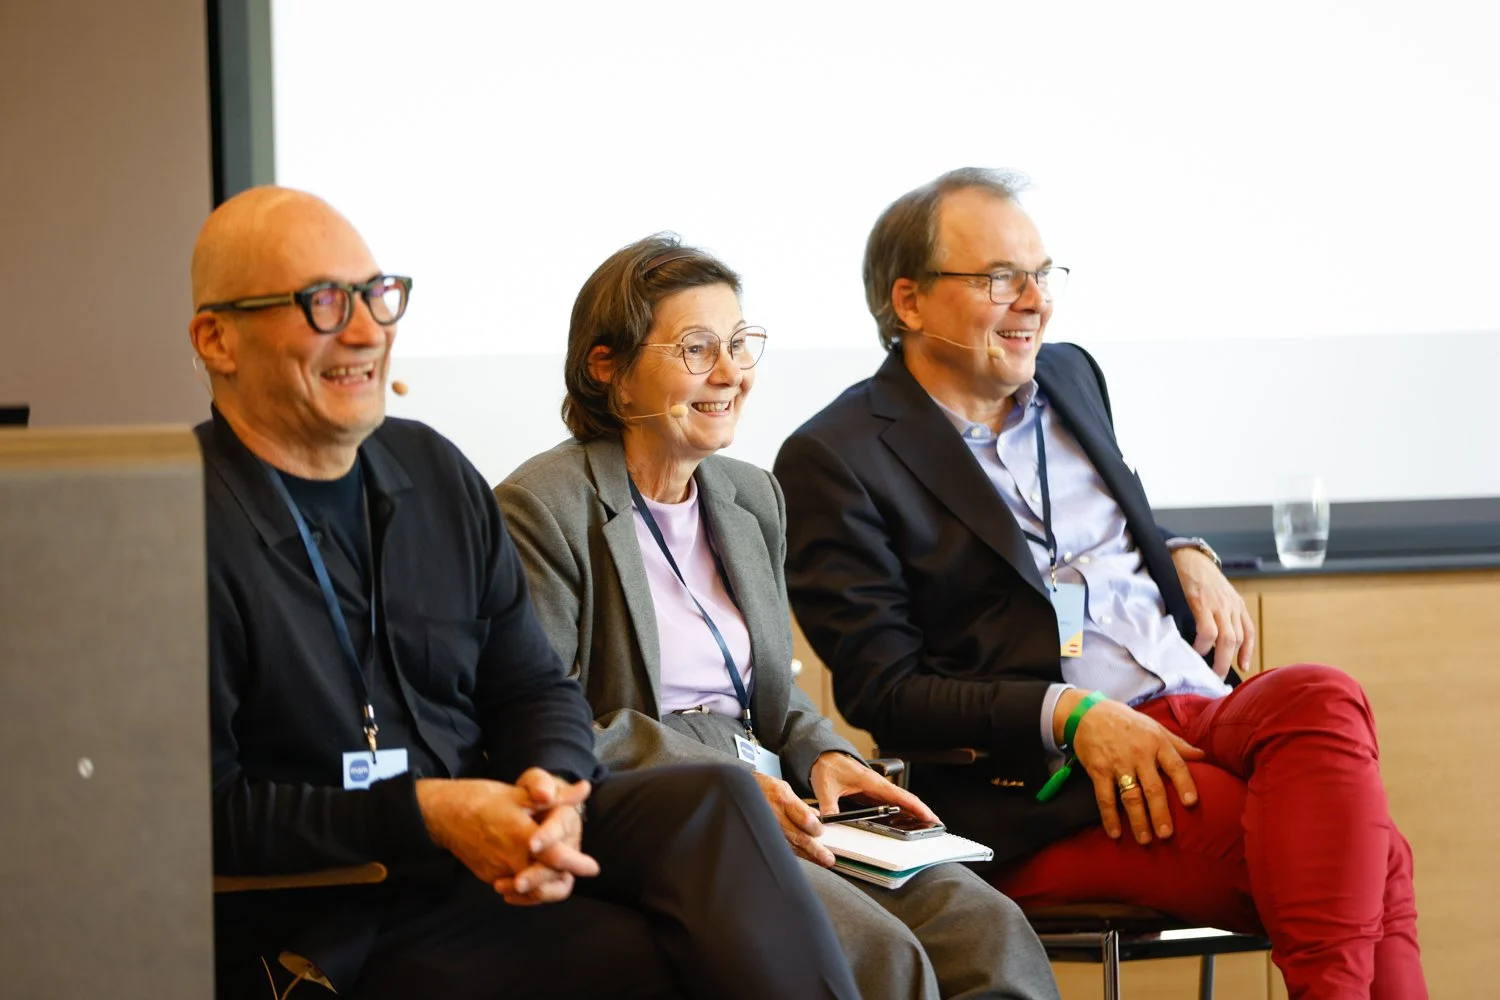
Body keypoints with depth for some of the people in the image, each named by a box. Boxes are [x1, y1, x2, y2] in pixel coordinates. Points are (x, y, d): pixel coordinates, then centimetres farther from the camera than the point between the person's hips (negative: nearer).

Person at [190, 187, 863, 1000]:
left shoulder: (434, 472, 12)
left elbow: (534, 688, 16)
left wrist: (552, 790, -8)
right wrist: (424, 814, -21)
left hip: (492, 844, 7)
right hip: (335, 929, -7)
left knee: (713, 803, -20)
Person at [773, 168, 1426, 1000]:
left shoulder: (1069, 377, 20)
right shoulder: (833, 460, -1)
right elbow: (883, 691, -6)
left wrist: (1185, 556, 11)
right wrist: (1070, 717, -18)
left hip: (1193, 712, 6)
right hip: (1034, 780, -6)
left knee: (1323, 700, -32)